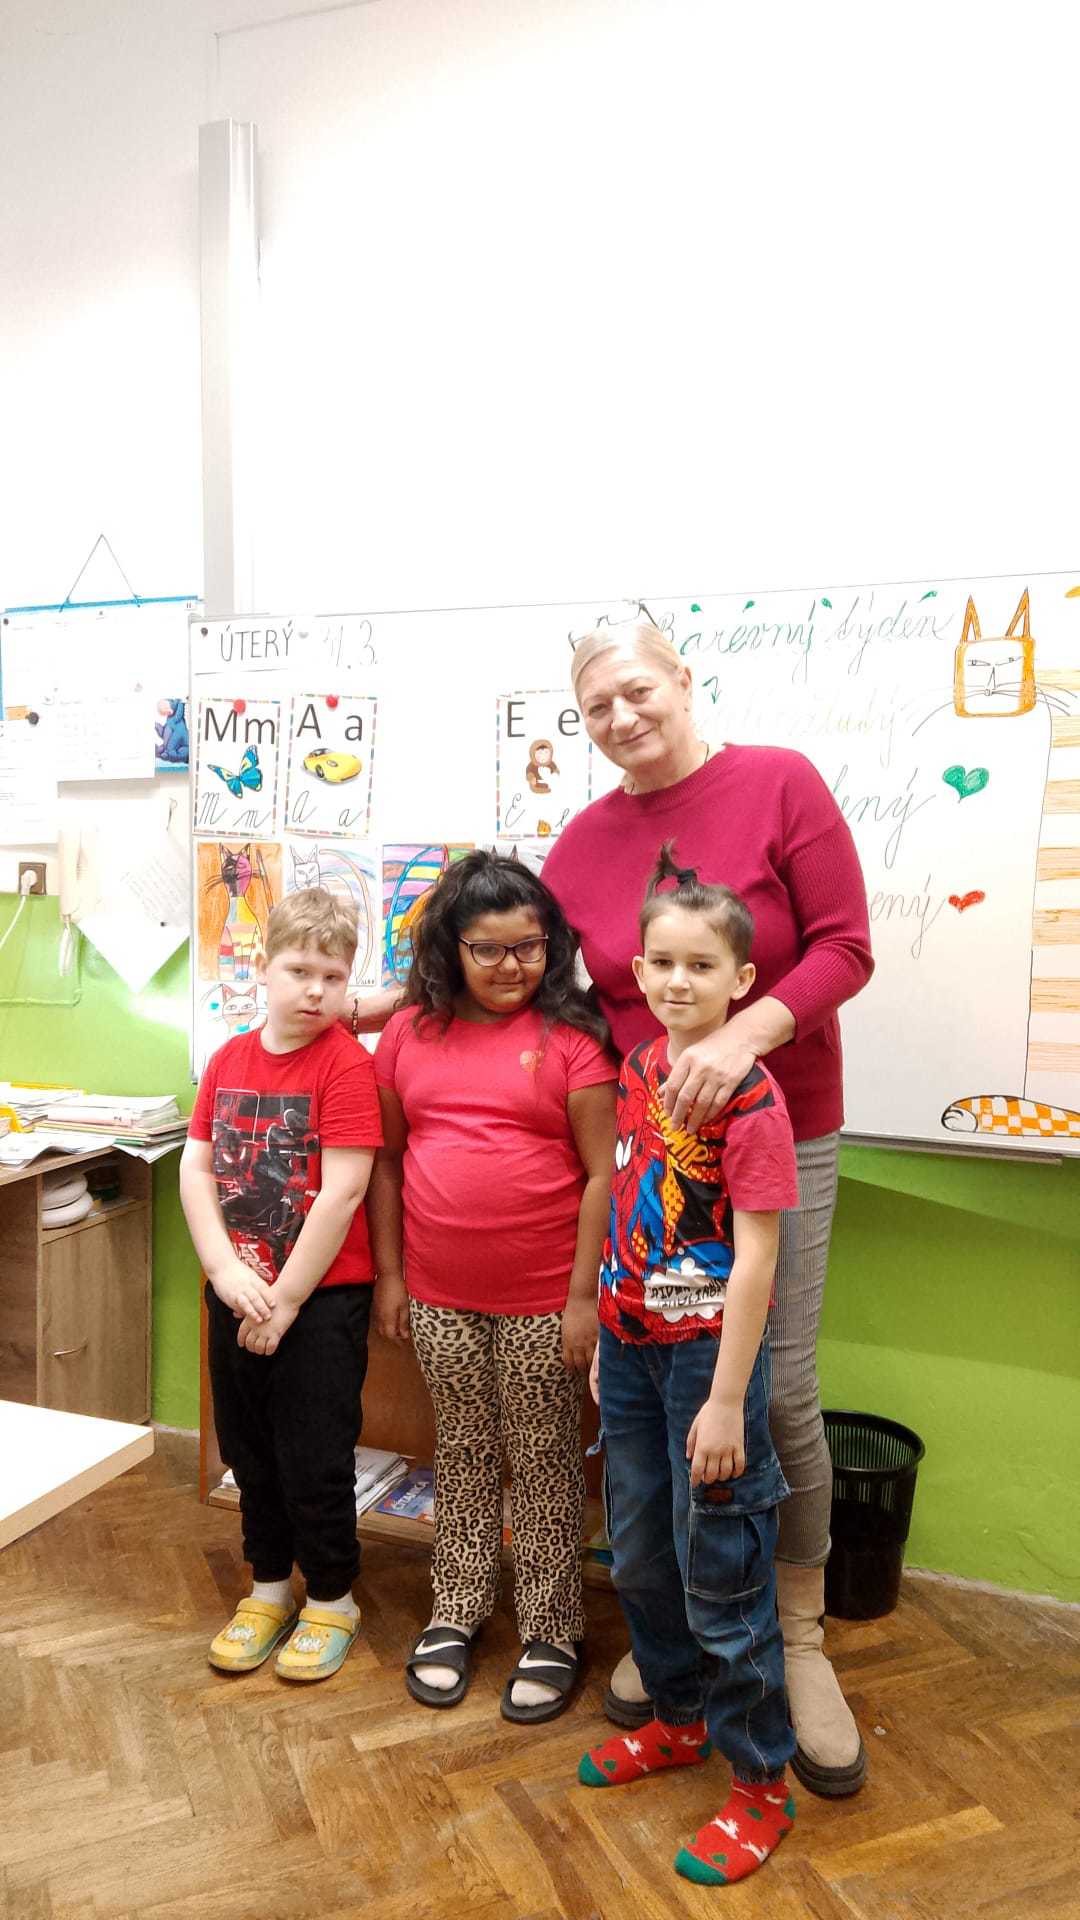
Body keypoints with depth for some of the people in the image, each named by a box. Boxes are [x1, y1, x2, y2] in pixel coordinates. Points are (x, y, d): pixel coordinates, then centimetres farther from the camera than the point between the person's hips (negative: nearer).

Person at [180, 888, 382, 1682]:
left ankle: (332, 1599, 29)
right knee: (249, 1451, 19)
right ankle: (270, 1587, 39)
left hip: (322, 1298, -5)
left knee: (315, 1460, 6)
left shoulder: (346, 1064, -15)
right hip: (235, 1293, 6)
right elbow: (196, 1167, 2)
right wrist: (225, 1267, -11)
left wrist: (285, 1298, -15)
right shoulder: (230, 1058, 3)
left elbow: (343, 1191, -18)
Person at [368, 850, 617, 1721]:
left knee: (544, 1460, 11)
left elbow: (603, 1173, -10)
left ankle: (551, 1630, 28)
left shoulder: (571, 1037, -10)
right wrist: (389, 1275, 6)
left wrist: (585, 1296, -11)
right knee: (461, 1452, 18)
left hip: (543, 1298, -3)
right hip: (438, 1296, 3)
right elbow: (388, 1159, 7)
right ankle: (456, 1611, 36)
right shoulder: (411, 1033, 1)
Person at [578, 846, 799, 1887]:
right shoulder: (637, 1070, 2)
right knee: (638, 1556, 21)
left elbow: (754, 1259, -19)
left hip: (708, 1350, -7)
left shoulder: (750, 1098, -19)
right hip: (632, 1343, 7)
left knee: (721, 1574, 7)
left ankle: (760, 1783, 27)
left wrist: (725, 1400, -18)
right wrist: (606, 1339, 11)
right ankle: (677, 1720, 44)